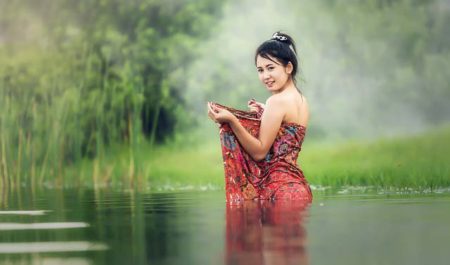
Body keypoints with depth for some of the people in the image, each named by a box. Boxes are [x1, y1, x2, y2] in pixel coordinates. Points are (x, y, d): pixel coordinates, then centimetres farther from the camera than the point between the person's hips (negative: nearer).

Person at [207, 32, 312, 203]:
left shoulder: (277, 101, -13)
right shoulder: (301, 100, 14)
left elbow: (260, 152, -15)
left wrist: (231, 120, -21)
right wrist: (266, 115, 18)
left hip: (278, 190, -9)